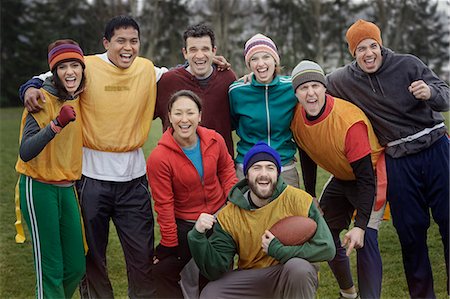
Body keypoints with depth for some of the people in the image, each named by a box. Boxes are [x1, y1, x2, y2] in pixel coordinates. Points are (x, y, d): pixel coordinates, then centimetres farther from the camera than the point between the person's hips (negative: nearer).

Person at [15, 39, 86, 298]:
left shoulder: (77, 99, 5)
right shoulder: (44, 99, -14)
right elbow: (26, 153, -24)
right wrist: (56, 124, -35)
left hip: (67, 188, 7)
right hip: (39, 188, -6)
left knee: (77, 267, 10)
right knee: (50, 269, -2)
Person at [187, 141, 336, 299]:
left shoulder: (298, 200, -14)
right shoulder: (229, 216, -8)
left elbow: (326, 248, -18)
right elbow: (216, 271, -10)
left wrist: (278, 250, -22)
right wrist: (198, 236, -26)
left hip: (296, 278, -1)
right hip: (250, 278, 1)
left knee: (299, 266, -34)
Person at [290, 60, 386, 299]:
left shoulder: (349, 120, -34)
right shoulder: (296, 117, -14)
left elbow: (366, 177, -32)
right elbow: (307, 155, 6)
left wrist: (360, 226, -36)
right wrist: (310, 196, 8)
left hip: (372, 174, -7)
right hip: (341, 179, 7)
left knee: (364, 240, -22)